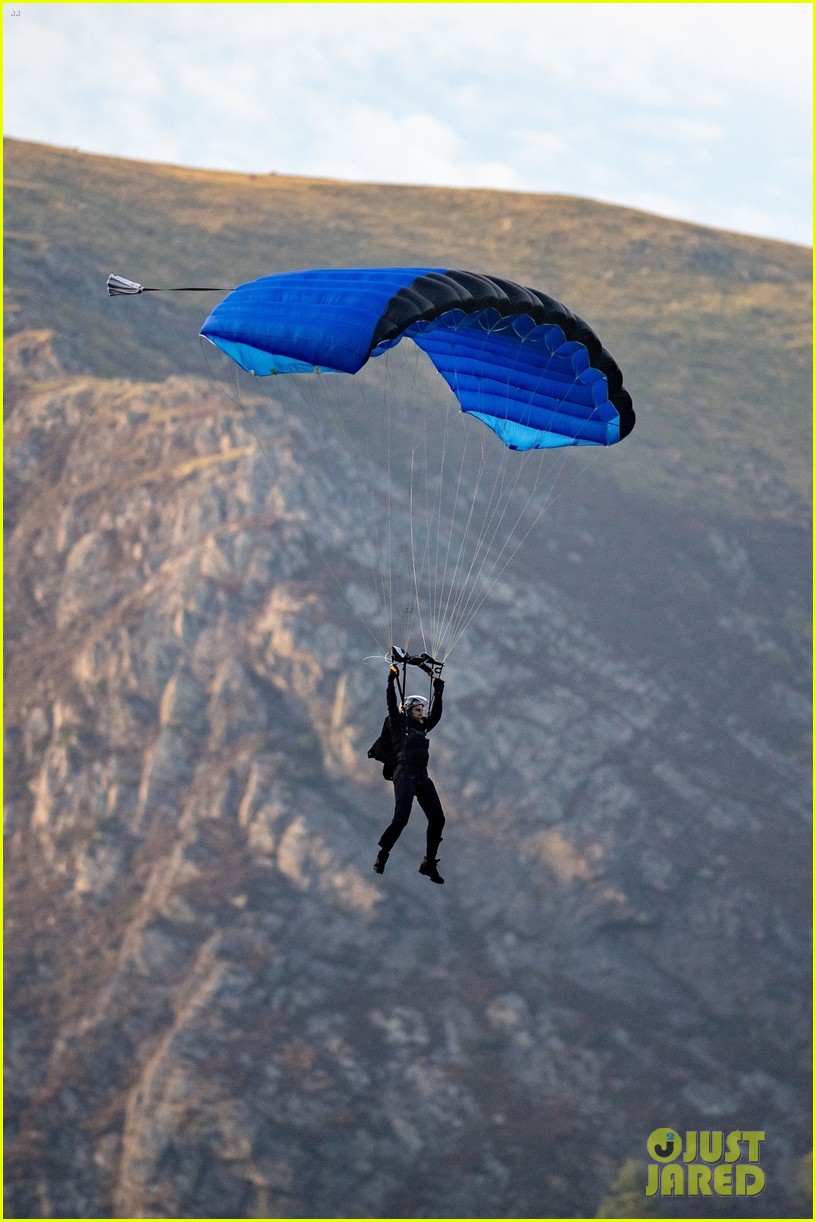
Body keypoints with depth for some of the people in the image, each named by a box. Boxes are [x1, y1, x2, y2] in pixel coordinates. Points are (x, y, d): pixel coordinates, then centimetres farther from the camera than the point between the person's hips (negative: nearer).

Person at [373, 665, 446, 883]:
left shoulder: (422, 726, 22)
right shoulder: (399, 724, 7)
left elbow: (436, 714, 29)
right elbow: (391, 704, -2)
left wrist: (438, 692, 24)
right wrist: (391, 681, -6)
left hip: (422, 777, 6)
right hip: (405, 774, -6)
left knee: (437, 818, -4)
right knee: (401, 816, -20)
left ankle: (429, 863, 6)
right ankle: (381, 857, -6)